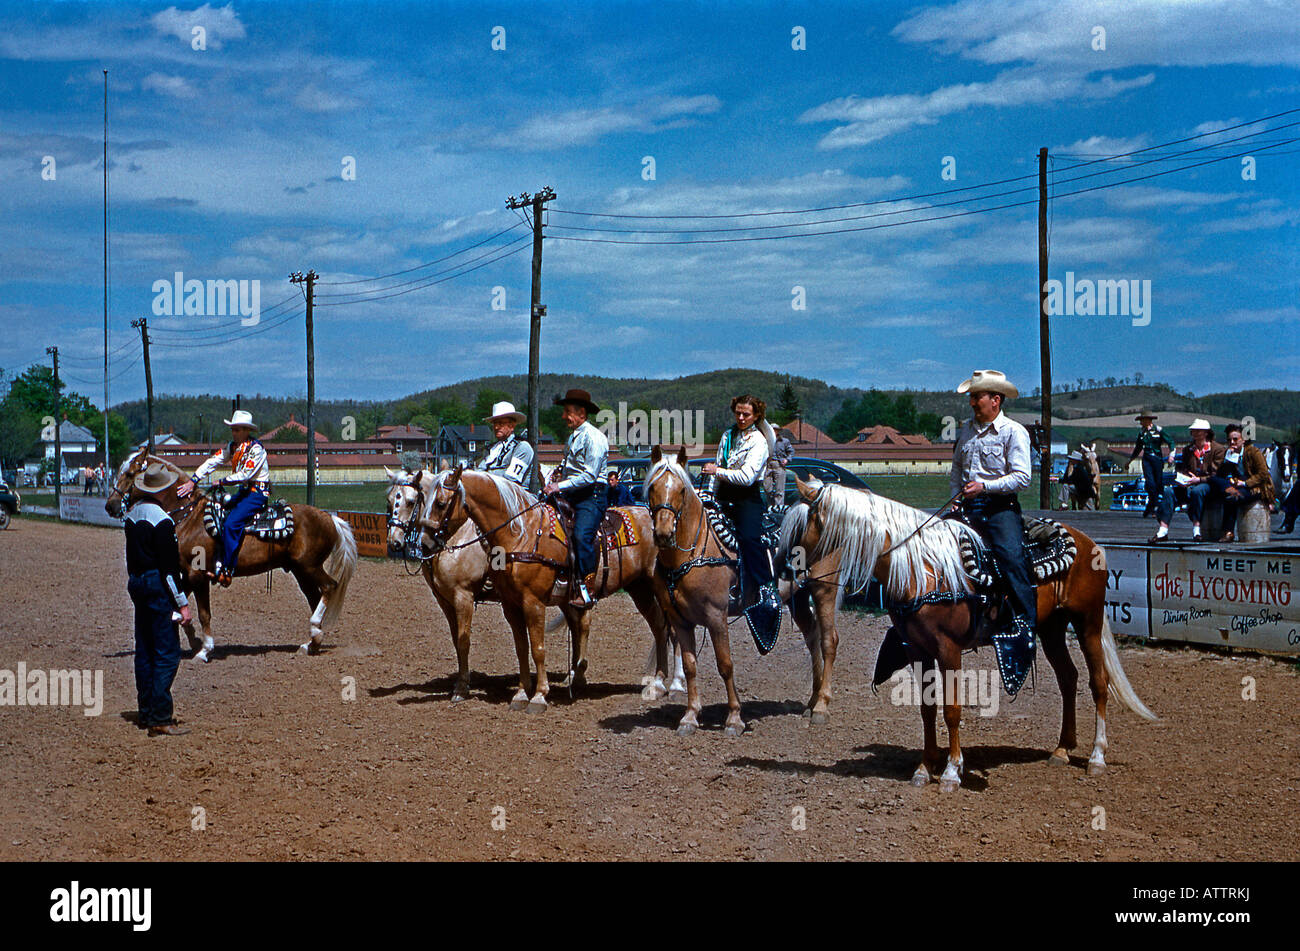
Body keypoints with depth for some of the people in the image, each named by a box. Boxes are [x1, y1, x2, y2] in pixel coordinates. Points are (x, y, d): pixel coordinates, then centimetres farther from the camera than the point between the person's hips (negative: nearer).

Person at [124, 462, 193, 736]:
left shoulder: (132, 513, 9)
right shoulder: (161, 519, -18)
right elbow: (169, 566, -19)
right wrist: (182, 603, -16)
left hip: (137, 583, 9)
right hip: (158, 586, -9)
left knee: (145, 650, 15)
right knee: (167, 652, -7)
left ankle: (146, 712, 22)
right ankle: (160, 719, -9)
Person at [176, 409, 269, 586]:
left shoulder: (255, 448, -15)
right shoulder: (232, 446, 9)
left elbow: (245, 475, -21)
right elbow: (212, 462, 3)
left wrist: (223, 481, -13)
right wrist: (193, 481, -5)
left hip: (257, 492, -8)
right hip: (242, 491, 8)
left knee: (231, 523, -23)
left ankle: (228, 570, -18)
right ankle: (218, 564, -5)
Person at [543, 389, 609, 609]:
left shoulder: (594, 438, -11)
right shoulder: (573, 436, 18)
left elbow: (589, 476, -17)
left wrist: (560, 486, -18)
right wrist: (558, 471, 12)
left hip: (591, 495, -9)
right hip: (571, 495, 9)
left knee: (582, 536, -26)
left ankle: (586, 590, -22)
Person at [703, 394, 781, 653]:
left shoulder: (759, 442, -6)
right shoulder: (728, 435, 14)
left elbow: (747, 476, -17)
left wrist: (718, 471, -18)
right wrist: (711, 496, 15)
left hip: (748, 498, -7)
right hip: (724, 497, 7)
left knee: (750, 538, -27)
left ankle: (767, 592, -29)